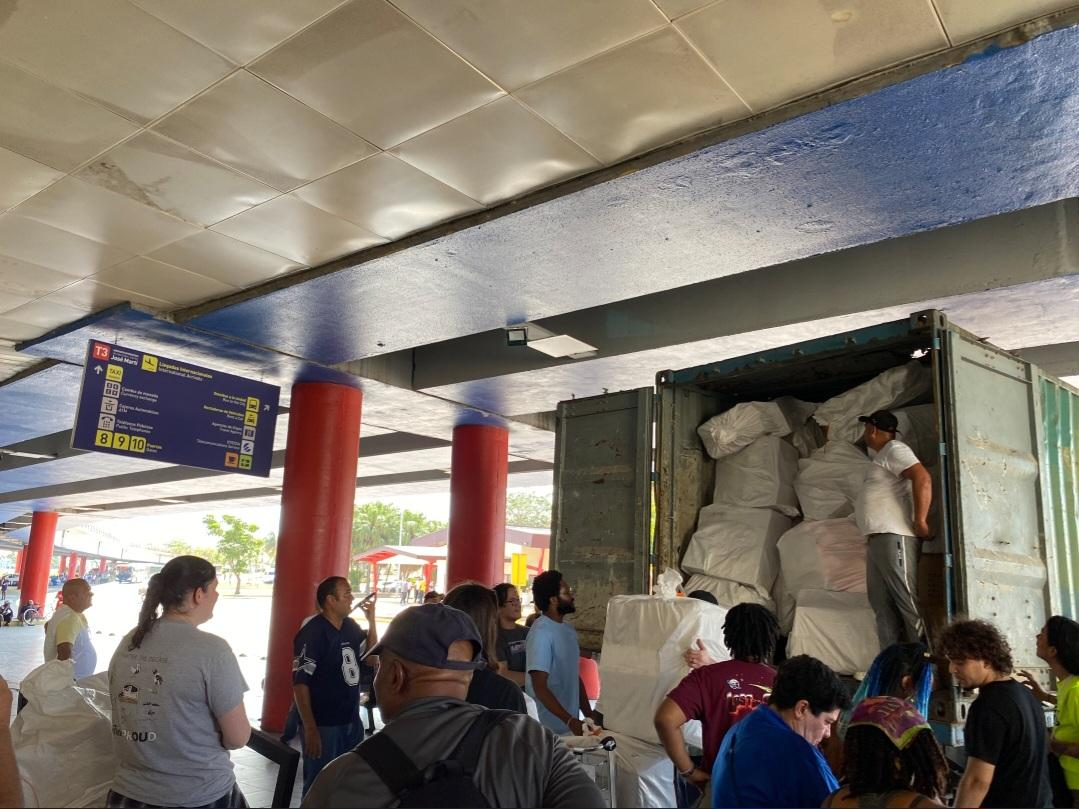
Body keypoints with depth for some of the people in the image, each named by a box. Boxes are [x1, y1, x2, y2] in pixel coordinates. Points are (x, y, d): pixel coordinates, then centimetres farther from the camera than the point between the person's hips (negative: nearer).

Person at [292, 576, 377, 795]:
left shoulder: (350, 626, 5)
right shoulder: (312, 633, -17)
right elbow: (300, 683, -19)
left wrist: (371, 621, 1)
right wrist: (310, 728, -22)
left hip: (351, 721, 7)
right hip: (323, 725, -7)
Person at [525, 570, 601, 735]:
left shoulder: (568, 629, 9)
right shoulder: (541, 633, -17)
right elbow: (540, 688, -20)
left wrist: (589, 714, 7)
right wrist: (570, 721, -24)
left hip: (571, 724, 7)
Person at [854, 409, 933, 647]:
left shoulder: (894, 449, -5)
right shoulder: (883, 455, 26)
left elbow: (922, 478, -19)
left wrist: (920, 521, -21)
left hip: (894, 538, -10)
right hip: (878, 539, 10)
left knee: (906, 600, -13)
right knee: (882, 605, 5)